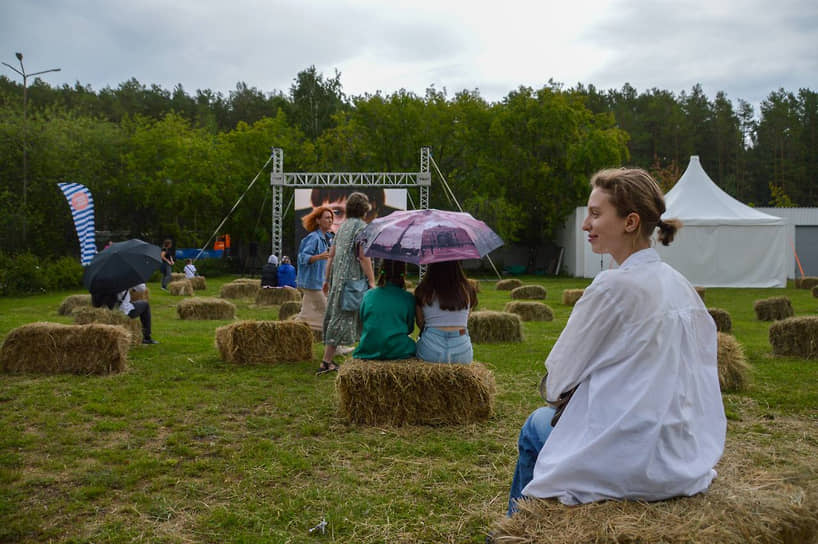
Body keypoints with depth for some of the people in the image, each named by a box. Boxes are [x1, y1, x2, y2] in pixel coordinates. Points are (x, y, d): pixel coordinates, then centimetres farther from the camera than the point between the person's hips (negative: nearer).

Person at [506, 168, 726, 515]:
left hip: (634, 467, -7)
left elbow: (560, 377, -12)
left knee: (536, 425, 18)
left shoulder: (613, 287, -20)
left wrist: (557, 396, 10)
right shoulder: (680, 285, 4)